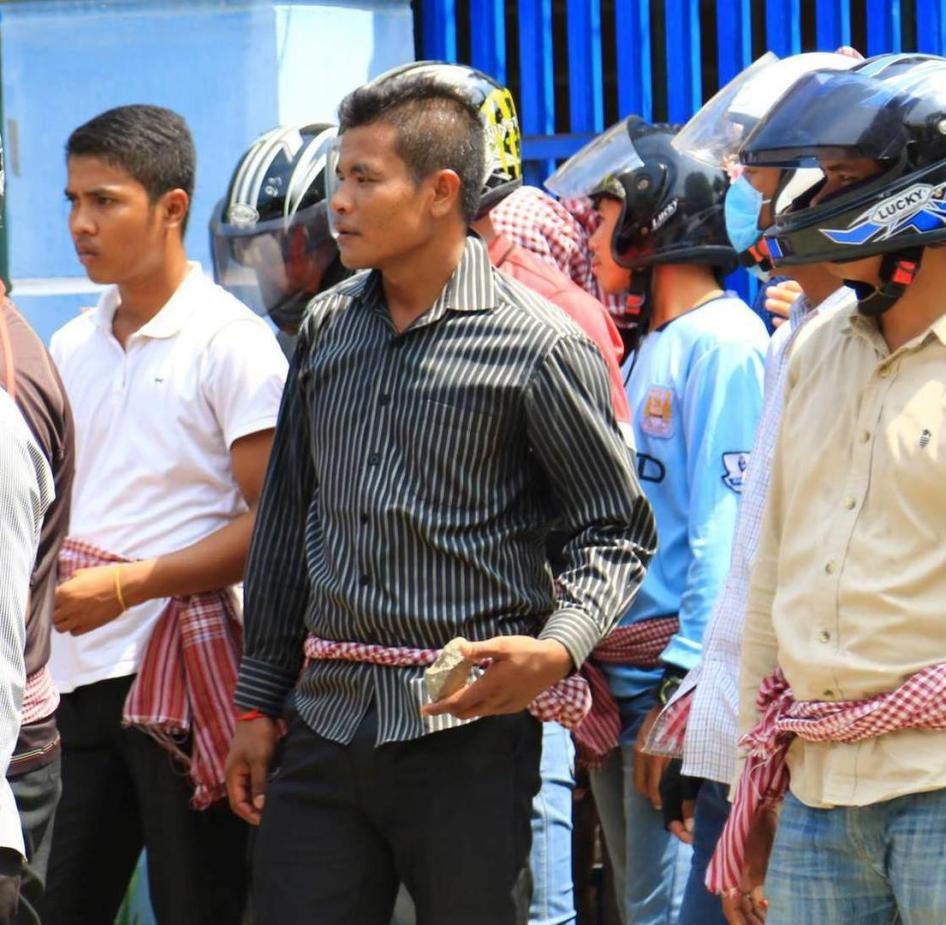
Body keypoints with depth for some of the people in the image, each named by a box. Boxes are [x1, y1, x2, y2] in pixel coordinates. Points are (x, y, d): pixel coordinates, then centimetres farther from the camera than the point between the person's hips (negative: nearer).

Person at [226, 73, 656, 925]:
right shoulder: (327, 328, 11)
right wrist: (256, 702, 16)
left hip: (468, 722, -5)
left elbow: (617, 529, -2)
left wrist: (556, 648, -20)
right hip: (327, 720, 5)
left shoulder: (540, 348, -6)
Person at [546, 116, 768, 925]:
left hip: (677, 682, -10)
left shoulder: (722, 343, -10)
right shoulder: (648, 347, 19)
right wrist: (593, 675, 15)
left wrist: (683, 688, -21)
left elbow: (728, 532, -17)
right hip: (616, 689, 10)